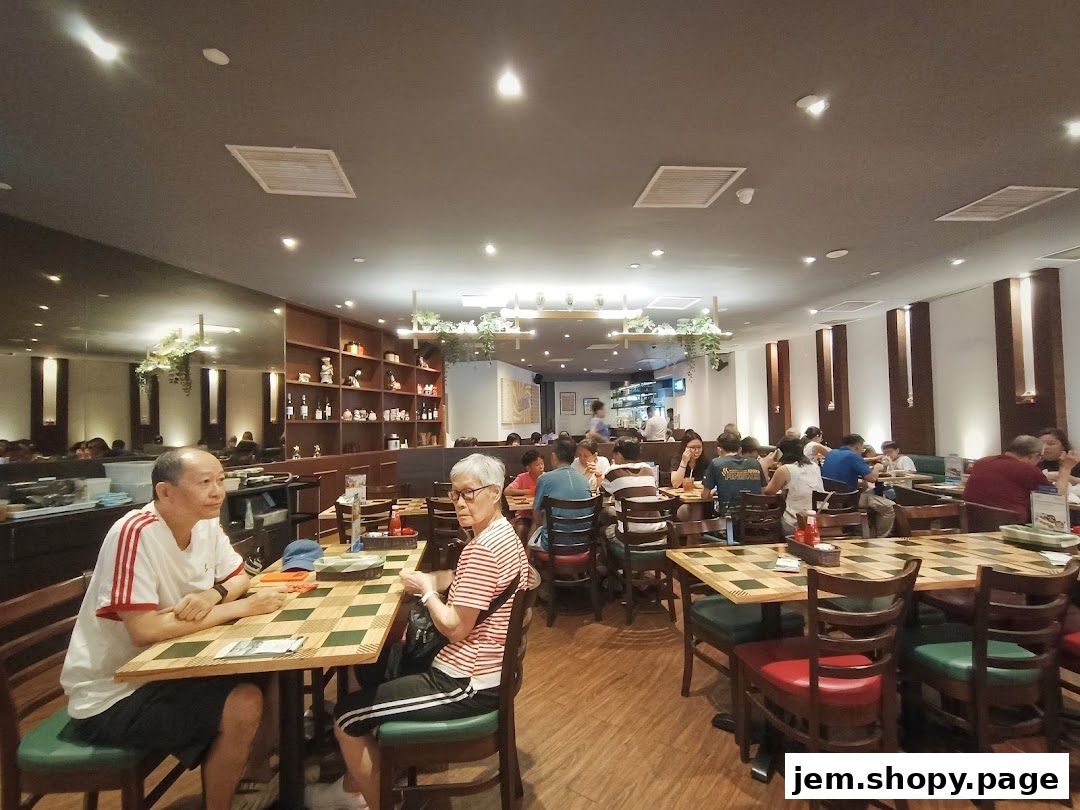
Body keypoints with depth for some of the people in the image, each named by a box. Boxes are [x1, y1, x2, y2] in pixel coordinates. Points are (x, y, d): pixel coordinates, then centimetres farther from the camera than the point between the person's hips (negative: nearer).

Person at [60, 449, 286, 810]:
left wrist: (214, 595, -18)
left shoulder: (205, 523, -4)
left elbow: (238, 577, 6)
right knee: (245, 704, -23)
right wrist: (244, 607, -26)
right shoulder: (135, 533, -27)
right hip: (111, 695, -7)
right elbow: (144, 630, -31)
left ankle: (257, 773, 21)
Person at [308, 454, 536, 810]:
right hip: (484, 668, 10)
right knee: (376, 673, 24)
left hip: (468, 684, -10)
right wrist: (430, 580, -4)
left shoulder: (483, 548, -26)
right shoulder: (502, 533, 5)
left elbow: (456, 628, -24)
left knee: (346, 716, 2)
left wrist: (426, 590, -9)